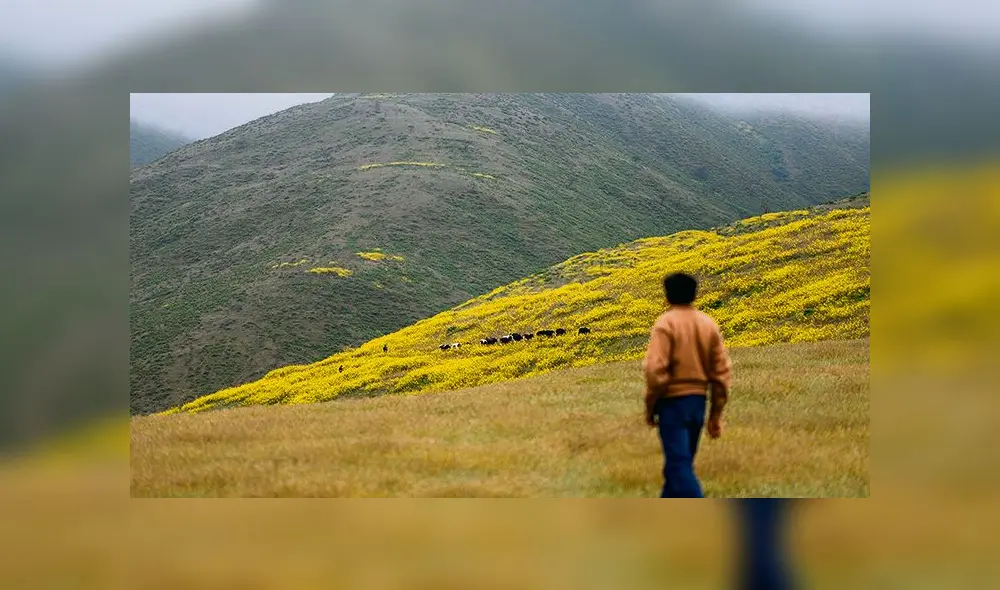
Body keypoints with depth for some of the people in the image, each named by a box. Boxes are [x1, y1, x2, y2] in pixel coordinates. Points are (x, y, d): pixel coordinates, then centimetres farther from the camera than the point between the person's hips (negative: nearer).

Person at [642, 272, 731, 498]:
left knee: (679, 465, -8)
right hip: (699, 401, 7)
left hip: (672, 402, -7)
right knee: (679, 460, 19)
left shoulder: (665, 323, -11)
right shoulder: (709, 324, 6)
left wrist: (650, 406, -6)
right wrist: (716, 414, 13)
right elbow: (722, 371, 7)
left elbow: (655, 369, -18)